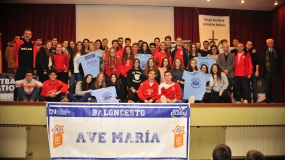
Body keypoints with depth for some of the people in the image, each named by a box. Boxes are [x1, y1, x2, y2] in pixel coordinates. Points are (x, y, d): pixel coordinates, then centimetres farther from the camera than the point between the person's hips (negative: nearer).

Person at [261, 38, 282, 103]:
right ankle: (268, 99, 10)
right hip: (267, 71, 1)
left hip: (275, 71, 0)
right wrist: (264, 67, 0)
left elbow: (280, 60, 6)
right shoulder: (264, 51, 6)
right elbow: (262, 61, 9)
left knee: (276, 86, 1)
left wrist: (278, 67, 0)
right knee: (267, 86, 3)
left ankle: (276, 99, 7)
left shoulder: (277, 50, 6)